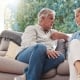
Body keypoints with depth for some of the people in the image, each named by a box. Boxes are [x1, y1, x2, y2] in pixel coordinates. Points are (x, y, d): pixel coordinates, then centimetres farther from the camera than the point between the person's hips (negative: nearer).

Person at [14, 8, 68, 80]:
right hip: (26, 54, -4)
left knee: (60, 56, -30)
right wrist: (46, 50, -23)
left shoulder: (53, 32, 31)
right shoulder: (31, 28, 15)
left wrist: (61, 35, 12)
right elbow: (29, 44, -6)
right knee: (40, 47, -37)